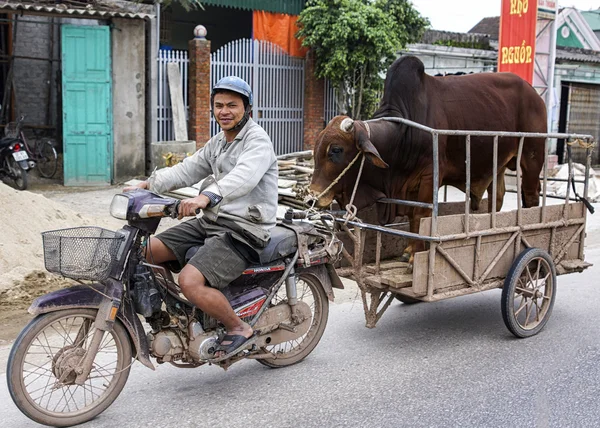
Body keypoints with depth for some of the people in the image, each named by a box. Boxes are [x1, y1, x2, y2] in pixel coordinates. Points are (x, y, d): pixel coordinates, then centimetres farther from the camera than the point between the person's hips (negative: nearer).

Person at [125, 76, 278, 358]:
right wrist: (148, 184, -2)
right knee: (146, 251, 1)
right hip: (209, 222, 9)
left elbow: (243, 177, -30)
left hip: (242, 232, -9)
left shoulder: (257, 140, -10)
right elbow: (187, 170, 13)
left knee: (190, 281, -25)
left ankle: (239, 329, -3)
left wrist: (207, 196, -47)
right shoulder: (217, 143, 19)